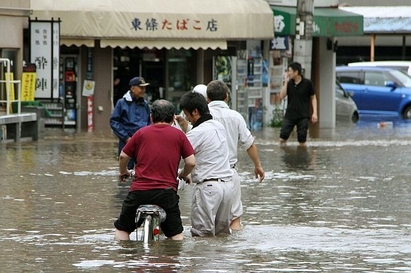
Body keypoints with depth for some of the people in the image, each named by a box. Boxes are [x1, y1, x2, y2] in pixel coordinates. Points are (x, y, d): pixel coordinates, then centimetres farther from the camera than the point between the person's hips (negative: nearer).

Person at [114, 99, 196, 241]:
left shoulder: (142, 133, 9)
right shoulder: (178, 135, 6)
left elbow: (123, 156, 10)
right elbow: (191, 162, 2)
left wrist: (123, 172, 30)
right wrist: (183, 175, 23)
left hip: (139, 191, 0)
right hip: (167, 191, 0)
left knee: (122, 229, 16)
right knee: (176, 234, 12)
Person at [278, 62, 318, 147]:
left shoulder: (307, 83, -3)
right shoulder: (288, 83, 5)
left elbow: (313, 98, 4)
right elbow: (282, 96, -5)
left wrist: (314, 113, -5)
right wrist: (286, 82, -8)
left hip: (303, 116, -3)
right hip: (290, 115, 3)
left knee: (302, 140, -3)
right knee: (282, 137, -6)